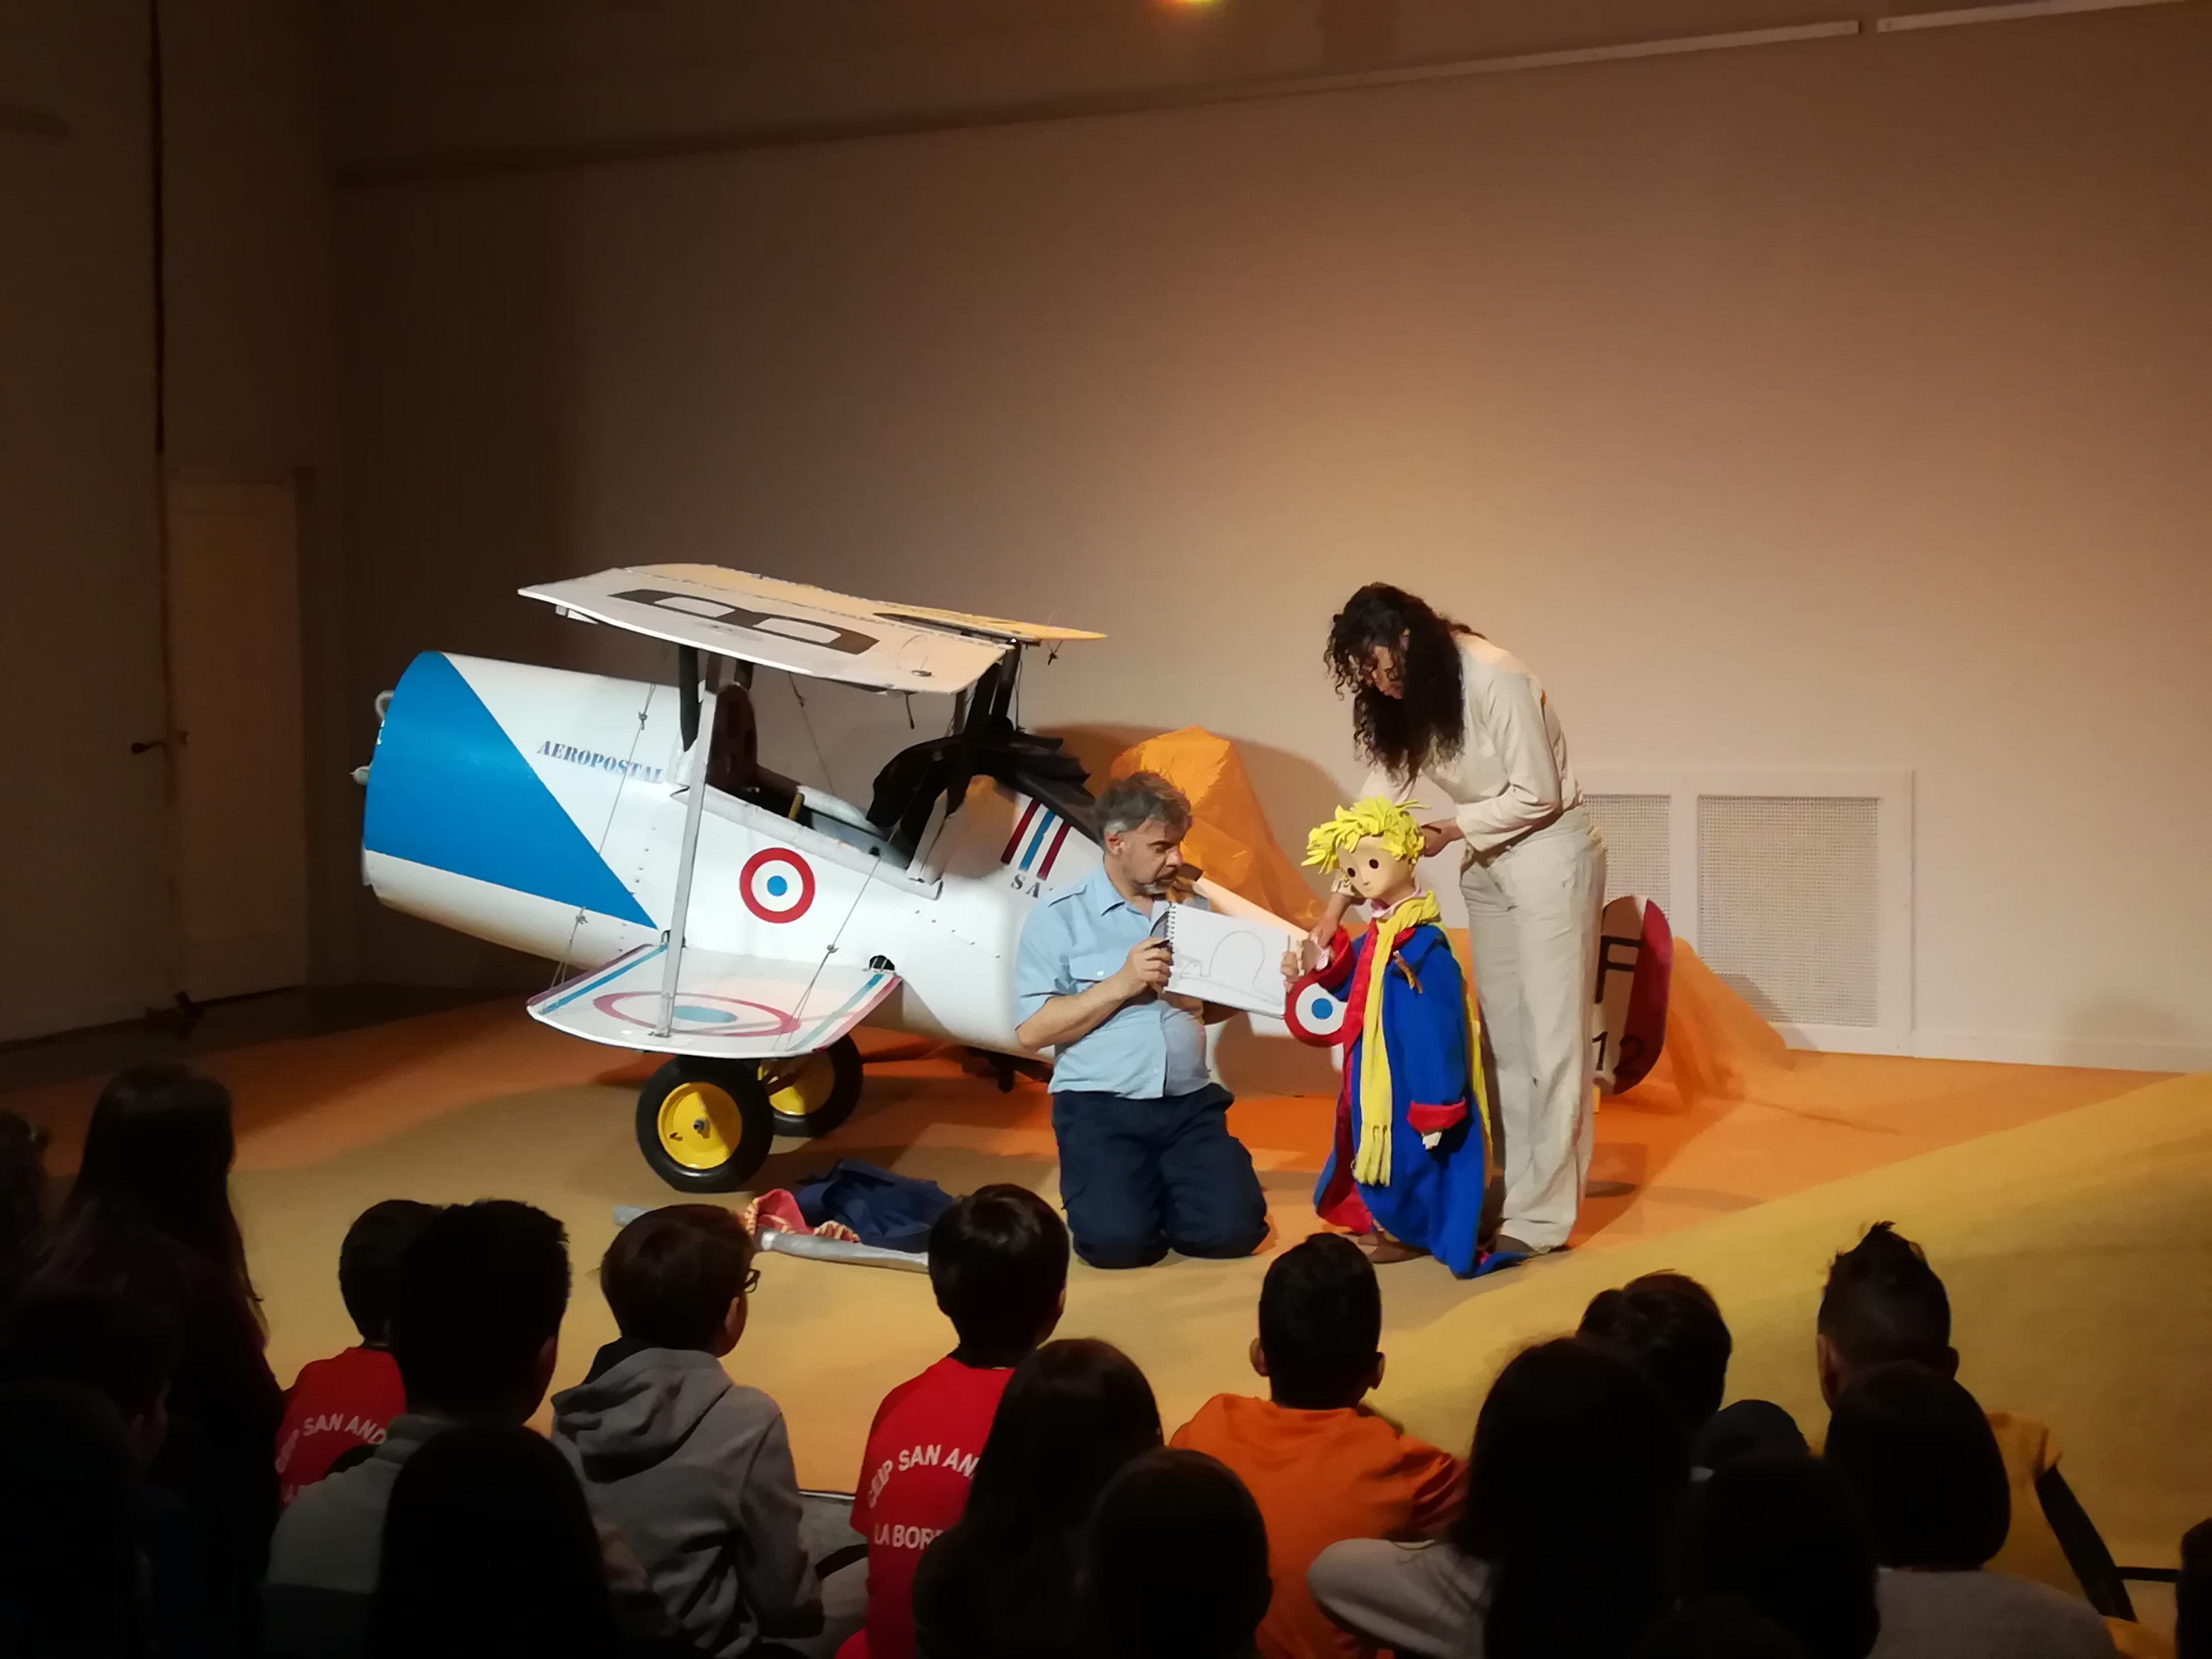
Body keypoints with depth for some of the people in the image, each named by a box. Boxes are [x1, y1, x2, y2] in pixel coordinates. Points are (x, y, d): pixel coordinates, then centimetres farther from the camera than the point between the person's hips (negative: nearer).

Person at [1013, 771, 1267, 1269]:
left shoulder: (1193, 907, 13)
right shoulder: (1059, 916, -2)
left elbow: (1222, 1005, 18)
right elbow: (1031, 1030, -8)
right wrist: (1120, 985, -14)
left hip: (1190, 1102, 4)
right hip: (1100, 1106, -4)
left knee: (1233, 1229, -15)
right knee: (1117, 1239, -24)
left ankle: (1160, 1191, 17)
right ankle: (1131, 1192, 12)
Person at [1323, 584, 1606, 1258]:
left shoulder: (1494, 678, -22)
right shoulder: (1408, 698, 1)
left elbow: (1538, 796, -19)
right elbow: (1379, 792, -2)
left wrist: (1448, 830, -15)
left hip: (1549, 853, -8)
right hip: (1487, 861, 8)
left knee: (1549, 1033, -6)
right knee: (1501, 1032, 10)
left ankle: (1543, 1214, -5)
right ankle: (1511, 1189, 17)